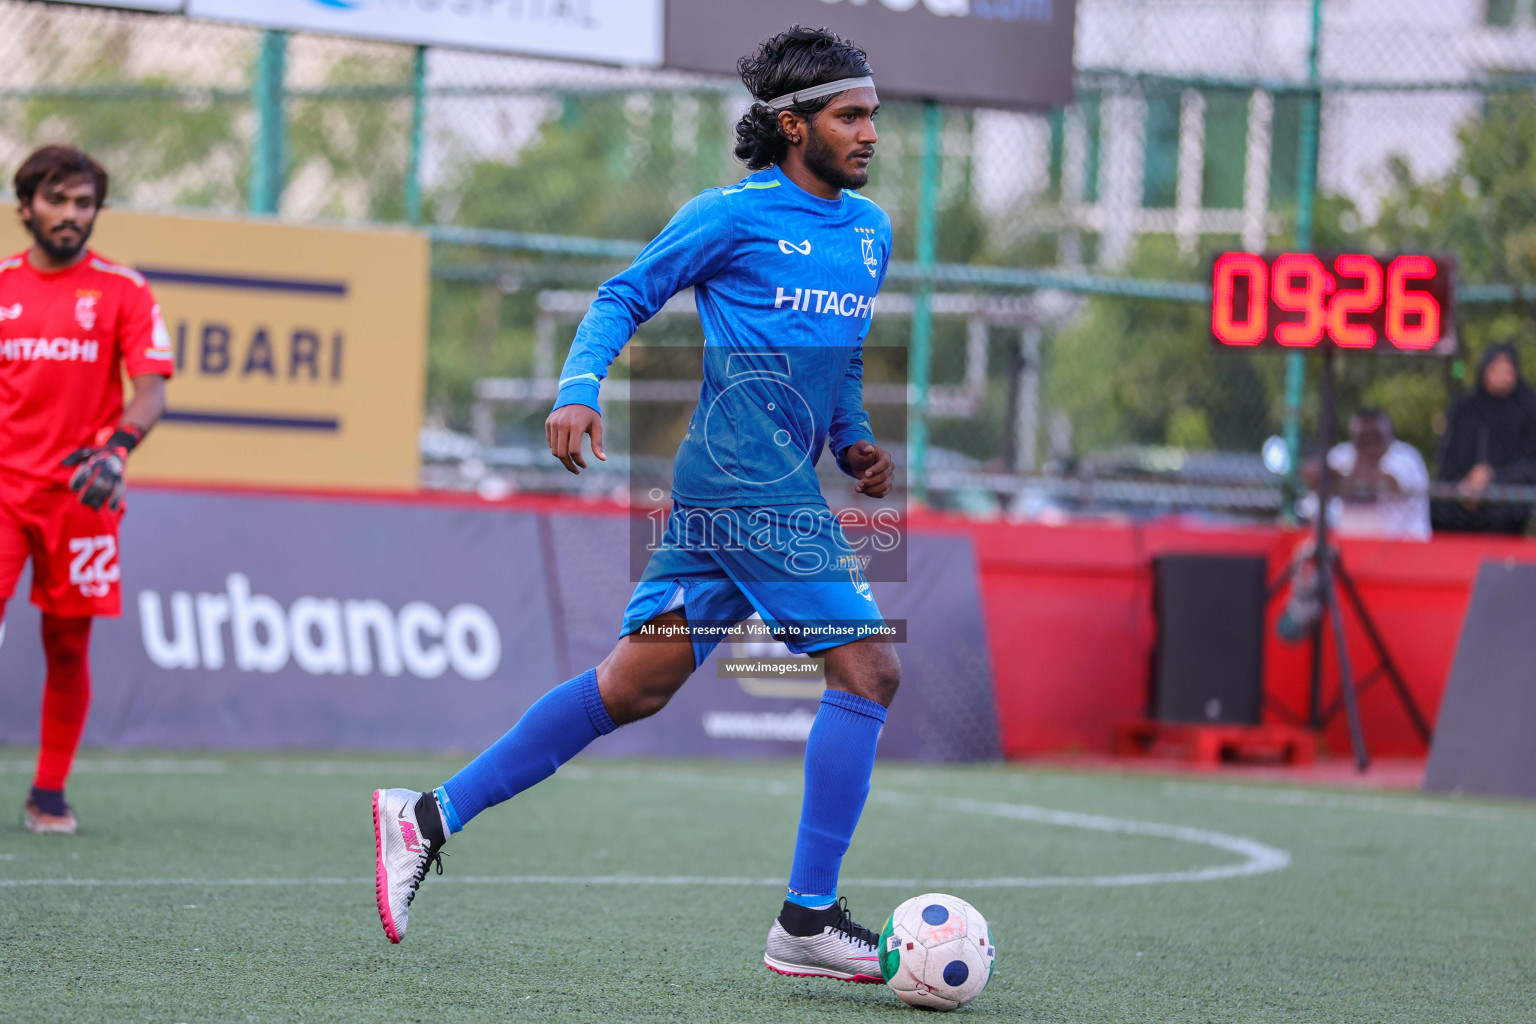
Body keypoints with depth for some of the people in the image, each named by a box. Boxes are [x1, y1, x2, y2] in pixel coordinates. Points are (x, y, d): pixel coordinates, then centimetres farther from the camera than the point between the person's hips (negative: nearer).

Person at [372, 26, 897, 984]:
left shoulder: (872, 229, 19)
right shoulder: (731, 214, -4)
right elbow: (625, 298, -1)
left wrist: (856, 441, 15)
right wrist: (579, 391, -15)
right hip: (751, 481, -9)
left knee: (637, 683, 6)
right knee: (869, 665, -11)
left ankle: (431, 816, 10)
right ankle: (807, 920, -8)